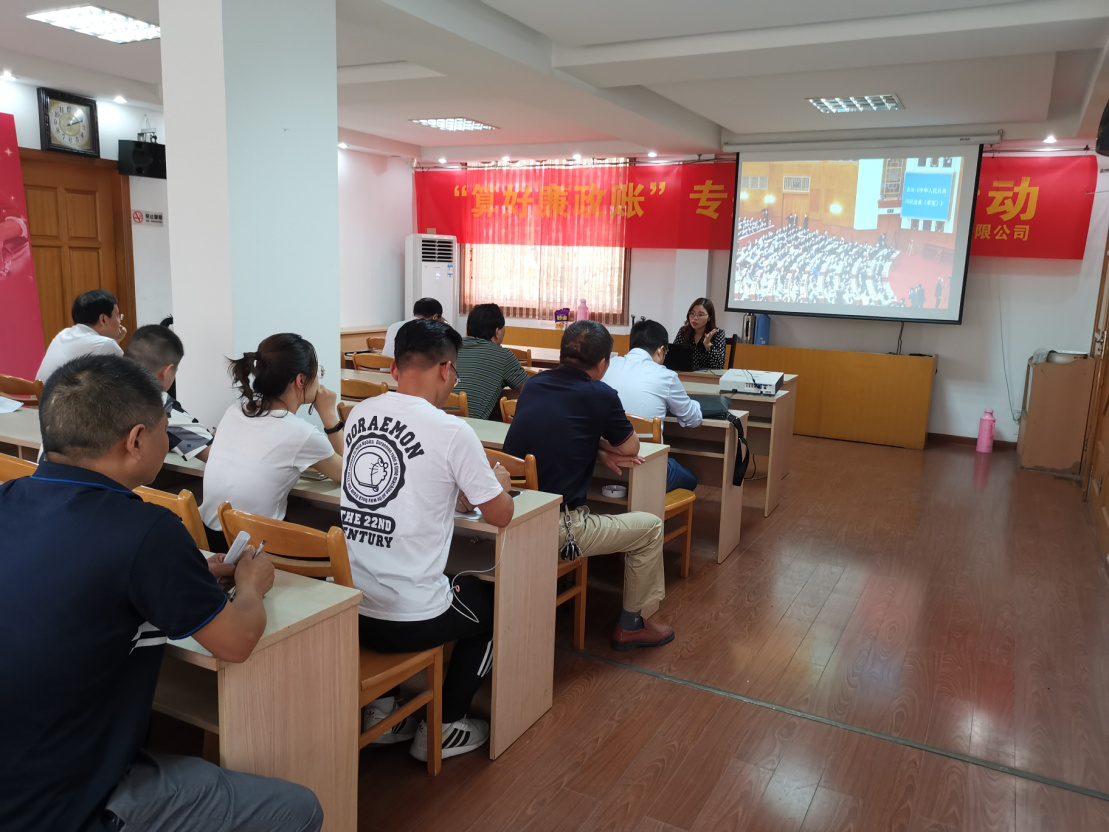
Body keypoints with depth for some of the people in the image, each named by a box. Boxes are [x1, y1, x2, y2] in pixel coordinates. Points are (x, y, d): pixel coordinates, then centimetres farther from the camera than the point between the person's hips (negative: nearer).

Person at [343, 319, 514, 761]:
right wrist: (500, 485, 16)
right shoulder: (452, 431, -16)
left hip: (346, 609, 6)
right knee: (495, 601, 23)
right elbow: (500, 515, -5)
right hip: (409, 621, -6)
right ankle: (441, 728, 27)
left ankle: (381, 708, 34)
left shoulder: (359, 414, 2)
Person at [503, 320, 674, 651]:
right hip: (554, 530, -7)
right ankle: (631, 626, 25)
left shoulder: (532, 385, 6)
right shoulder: (600, 395, -9)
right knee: (650, 527, 12)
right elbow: (630, 448, 5)